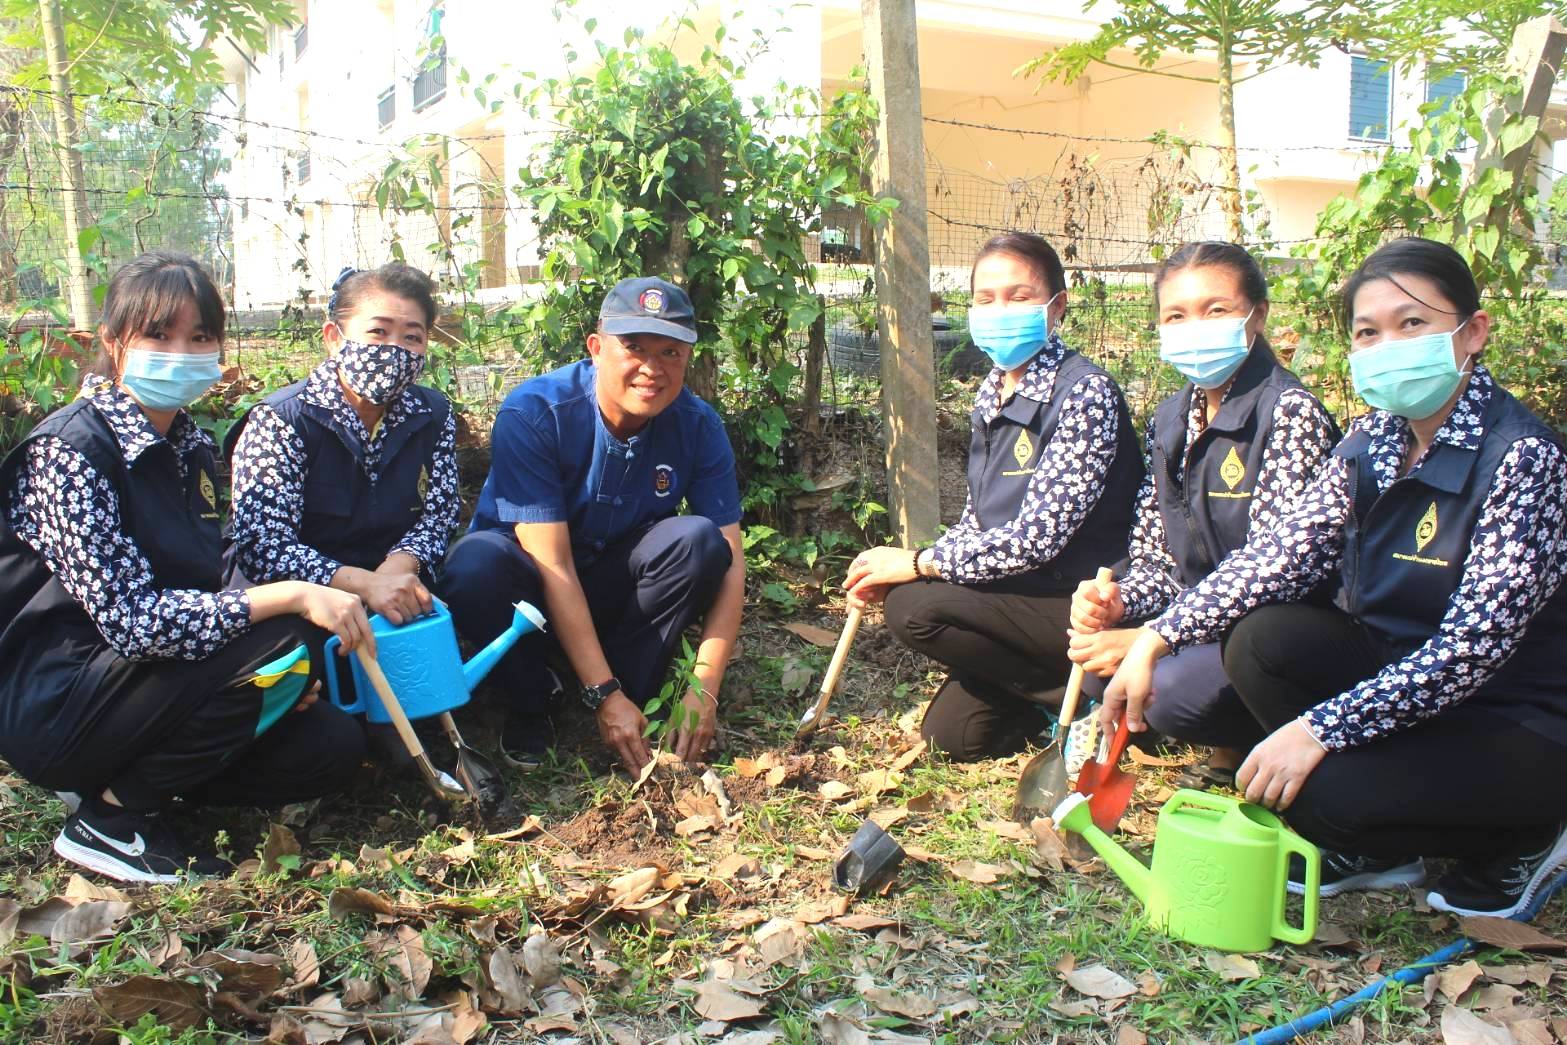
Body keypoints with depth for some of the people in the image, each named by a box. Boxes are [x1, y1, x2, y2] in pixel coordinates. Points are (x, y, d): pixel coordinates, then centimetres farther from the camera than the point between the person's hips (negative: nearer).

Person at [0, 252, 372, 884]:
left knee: (333, 746, -5)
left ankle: (125, 778, 9)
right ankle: (112, 816, -9)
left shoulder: (187, 446, 7)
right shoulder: (70, 451, -18)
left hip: (134, 682, 8)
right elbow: (132, 620, -28)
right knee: (282, 643, -25)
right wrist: (292, 597, -29)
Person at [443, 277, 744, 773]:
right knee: (477, 565, -36)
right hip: (532, 592, -2)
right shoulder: (532, 413, -25)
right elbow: (552, 566, -29)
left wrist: (704, 690, -27)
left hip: (613, 587, 2)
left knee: (699, 540, -27)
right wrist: (603, 694, -32)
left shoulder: (698, 426, -15)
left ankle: (636, 697, -12)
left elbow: (729, 561, -16)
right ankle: (529, 705, -8)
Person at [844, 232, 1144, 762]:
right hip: (1016, 591, 8)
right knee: (951, 734, 4)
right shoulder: (991, 395, 7)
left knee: (914, 607, -22)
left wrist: (919, 563, -19)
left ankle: (1083, 693, -6)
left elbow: (1039, 534, -25)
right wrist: (893, 571, -4)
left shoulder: (1085, 393, -19)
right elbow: (978, 521, 12)